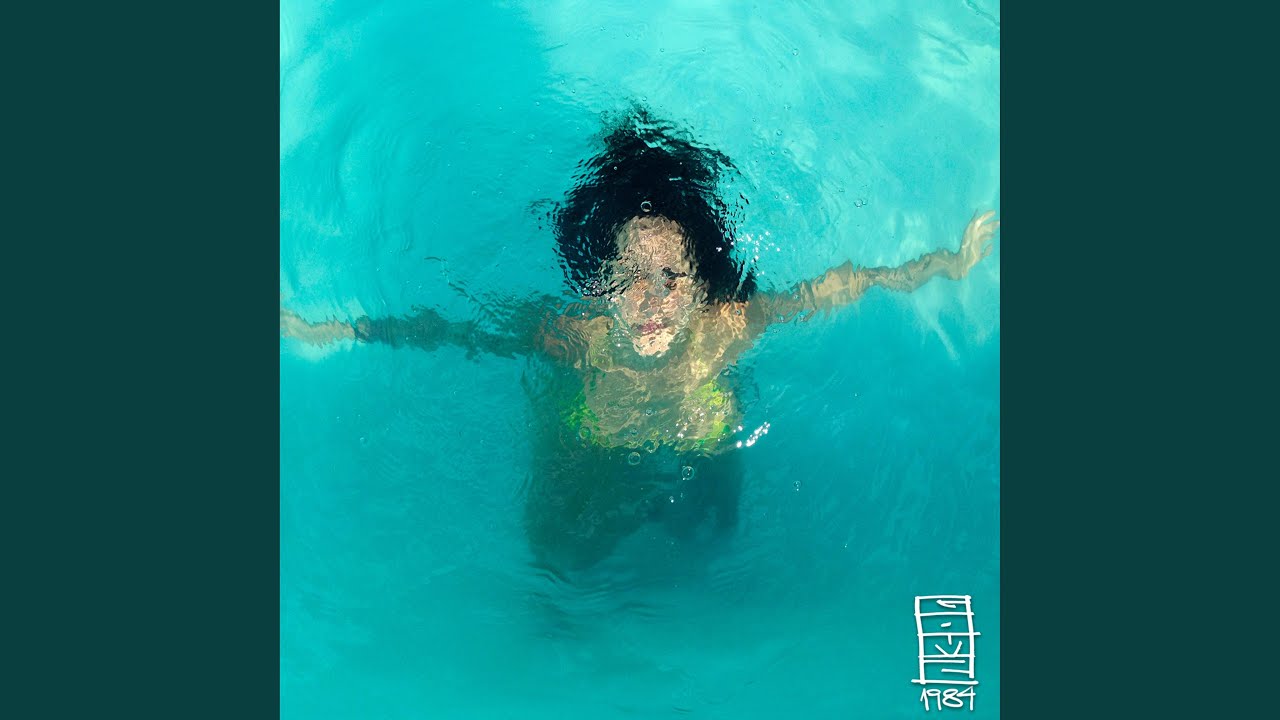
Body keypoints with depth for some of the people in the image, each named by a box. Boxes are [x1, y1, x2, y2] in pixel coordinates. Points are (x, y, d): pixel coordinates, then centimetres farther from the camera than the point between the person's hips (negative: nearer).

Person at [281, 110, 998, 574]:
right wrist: (332, 331, -26)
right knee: (561, 552, 25)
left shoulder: (728, 324, -39)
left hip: (699, 455, 1)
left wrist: (950, 263, -18)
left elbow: (838, 285, -23)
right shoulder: (570, 333, -41)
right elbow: (449, 327, -27)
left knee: (709, 532, 30)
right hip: (590, 466, -1)